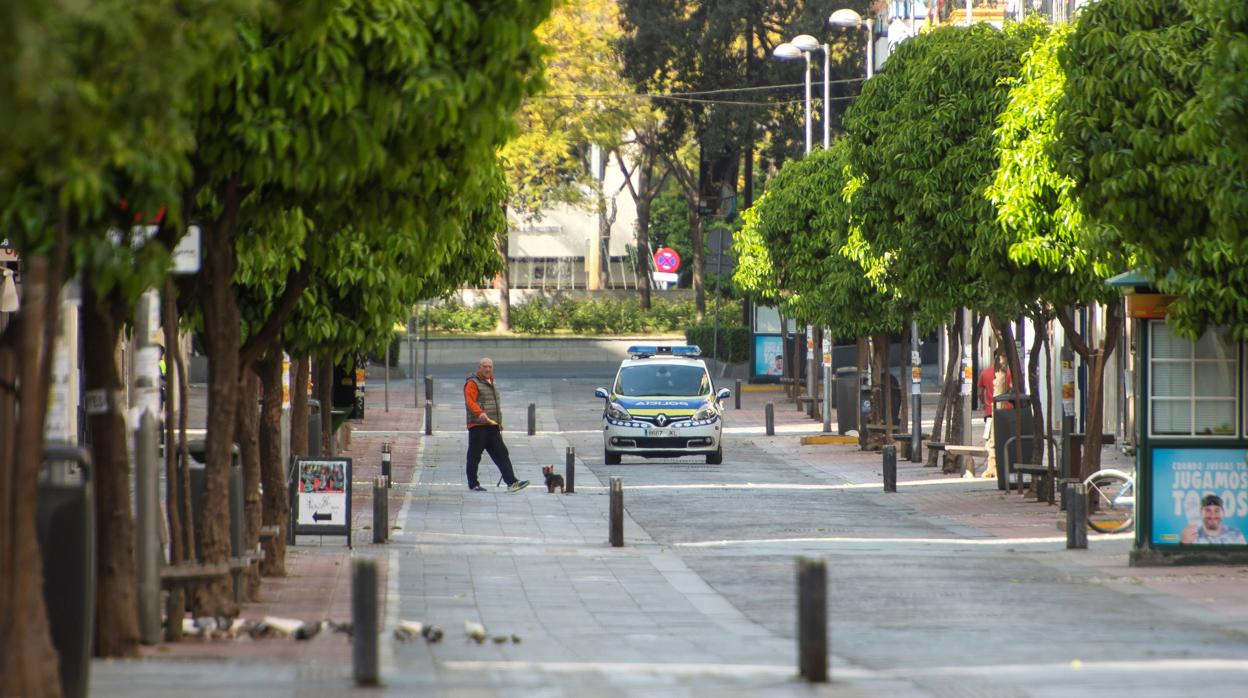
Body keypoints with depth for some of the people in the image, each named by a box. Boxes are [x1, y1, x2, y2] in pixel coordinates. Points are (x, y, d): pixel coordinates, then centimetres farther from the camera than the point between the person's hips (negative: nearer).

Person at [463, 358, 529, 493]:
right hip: (478, 426, -8)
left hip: (492, 426, 8)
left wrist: (499, 423, 24)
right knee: (474, 456, -1)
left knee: (501, 454, -1)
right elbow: (470, 402, -20)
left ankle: (511, 482, -8)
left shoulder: (490, 383, 23)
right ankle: (473, 484, 7)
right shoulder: (473, 383, -5)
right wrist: (480, 413, -36)